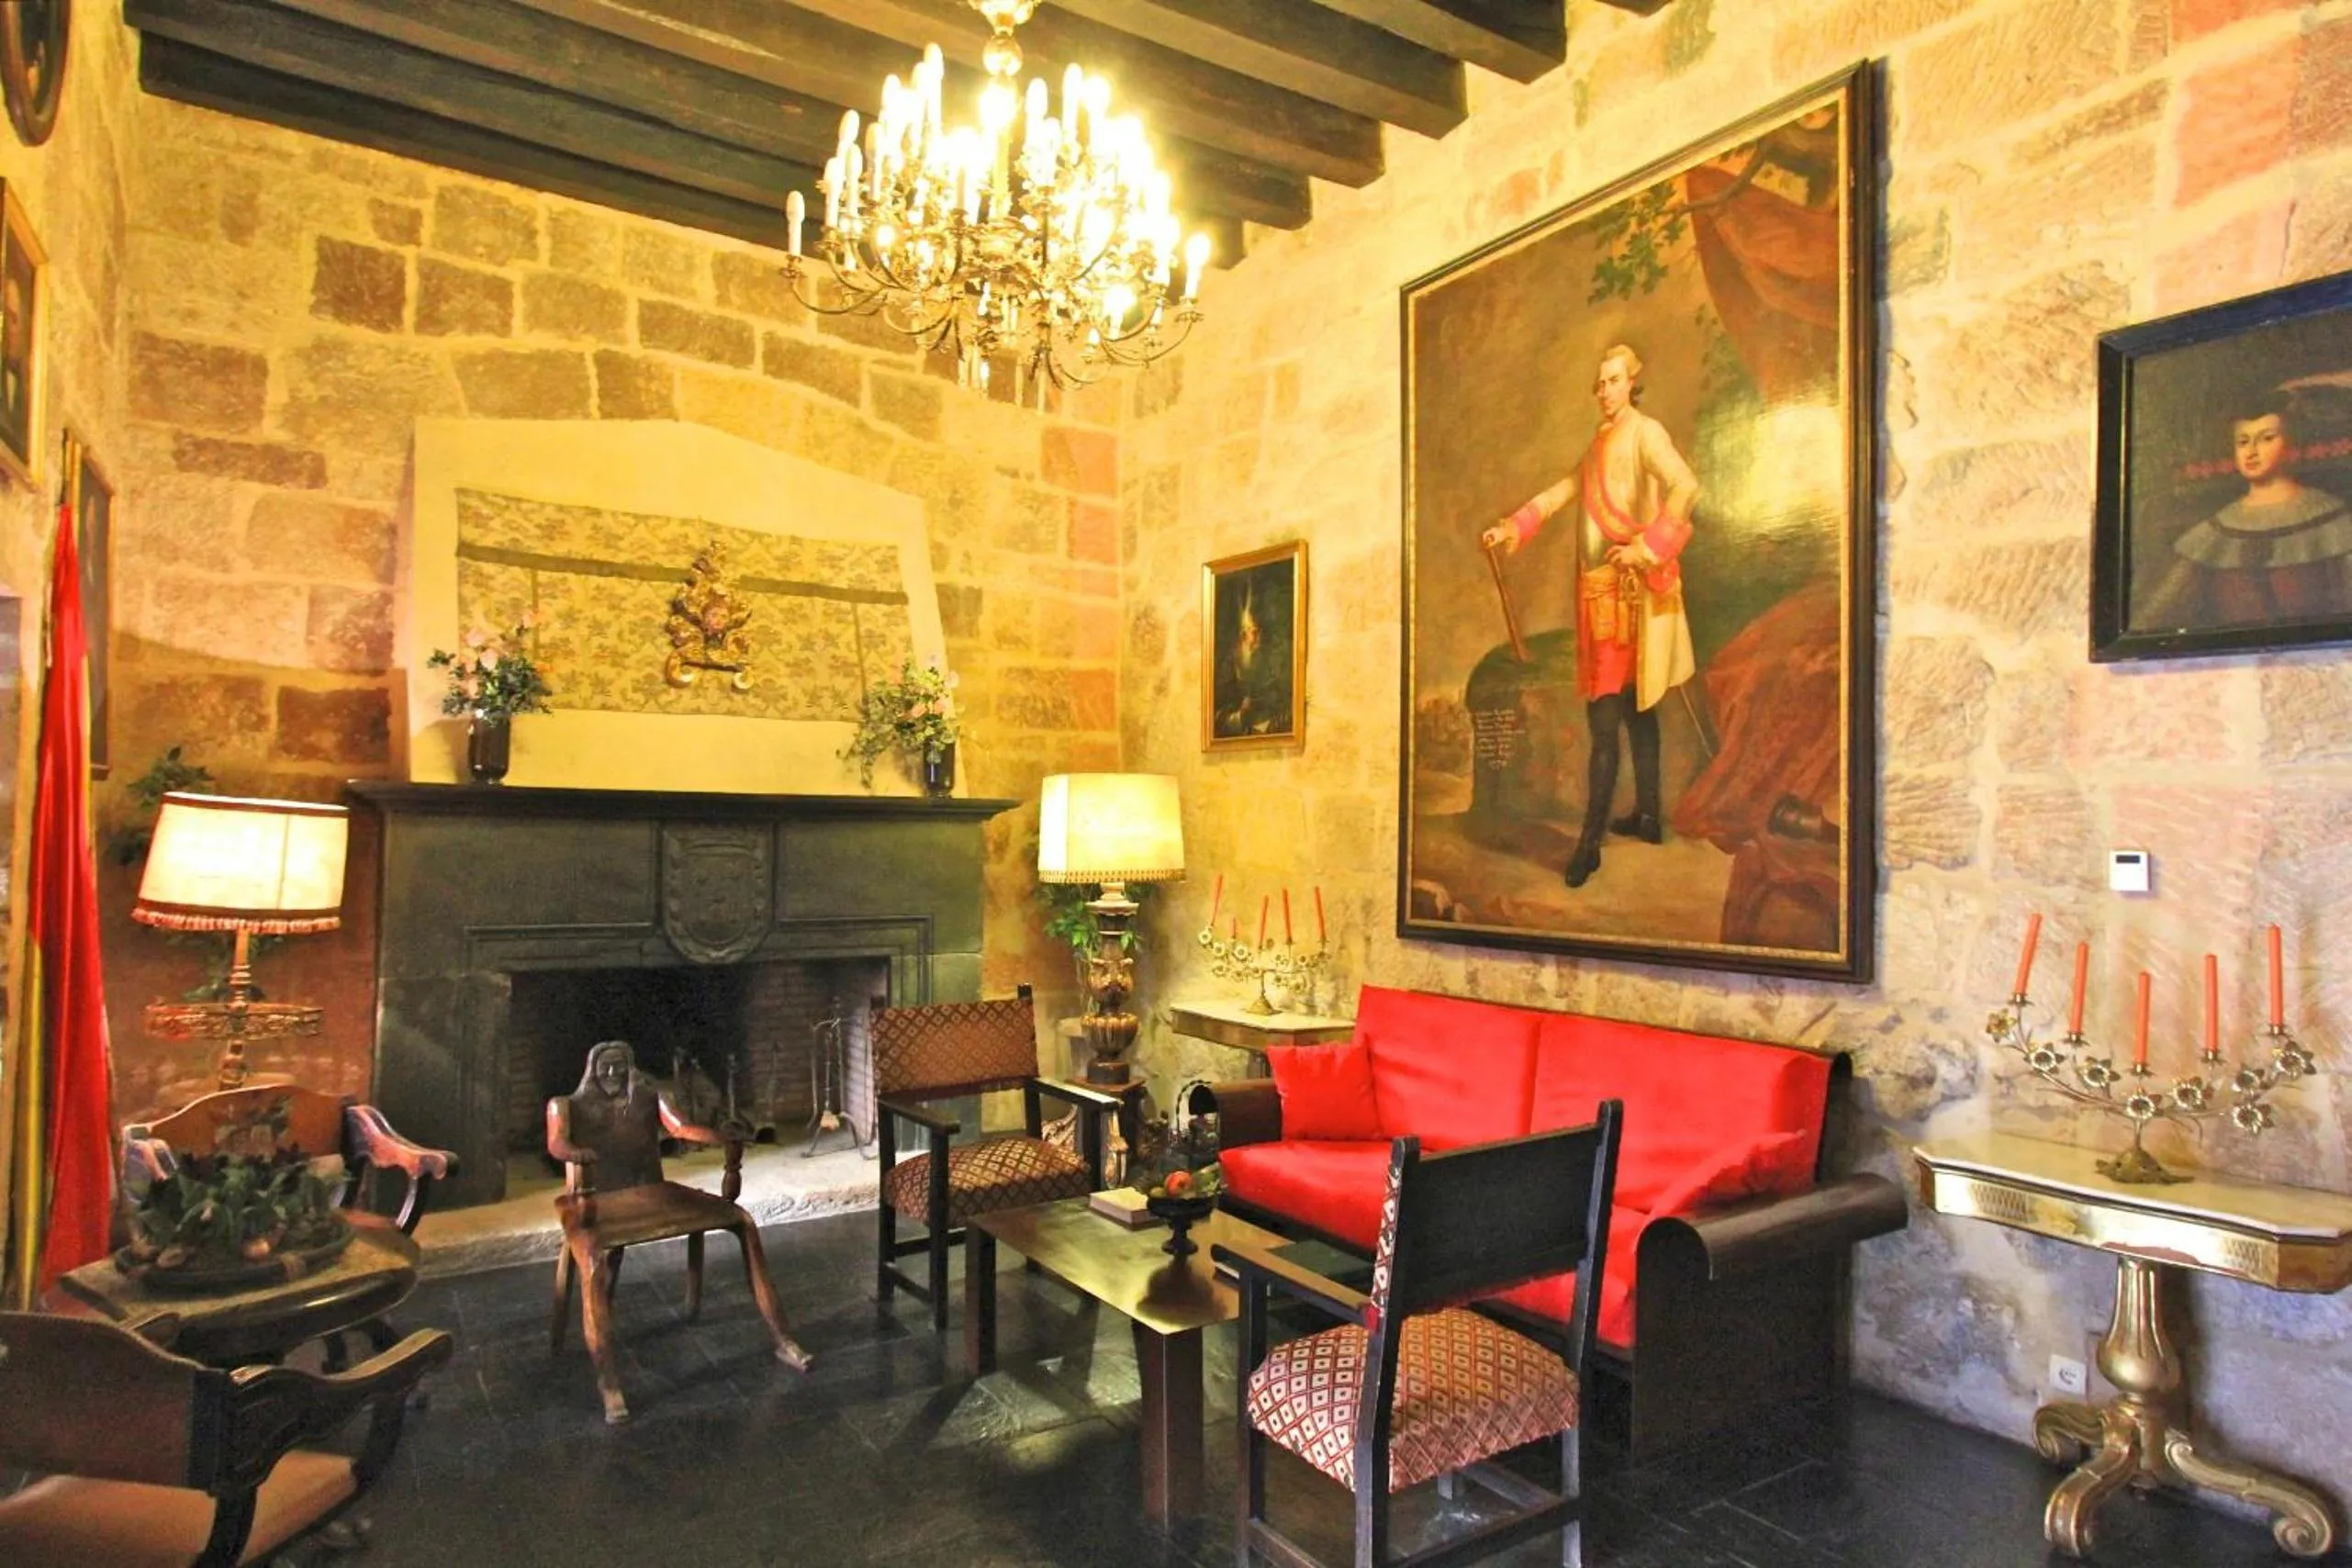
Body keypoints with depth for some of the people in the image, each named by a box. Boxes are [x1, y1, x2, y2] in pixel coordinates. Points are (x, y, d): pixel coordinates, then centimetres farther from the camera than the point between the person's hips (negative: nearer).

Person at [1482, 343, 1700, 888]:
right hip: (1599, 587, 8)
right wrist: (1509, 529, 10)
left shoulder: (1646, 434, -7)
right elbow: (1559, 494, 21)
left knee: (1605, 719, -10)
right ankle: (1648, 814, 23)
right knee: (1634, 707, 14)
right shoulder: (1599, 443, 18)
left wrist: (1647, 547, -27)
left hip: (1629, 587, -8)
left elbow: (1686, 486, -22)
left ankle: (1591, 839, -7)